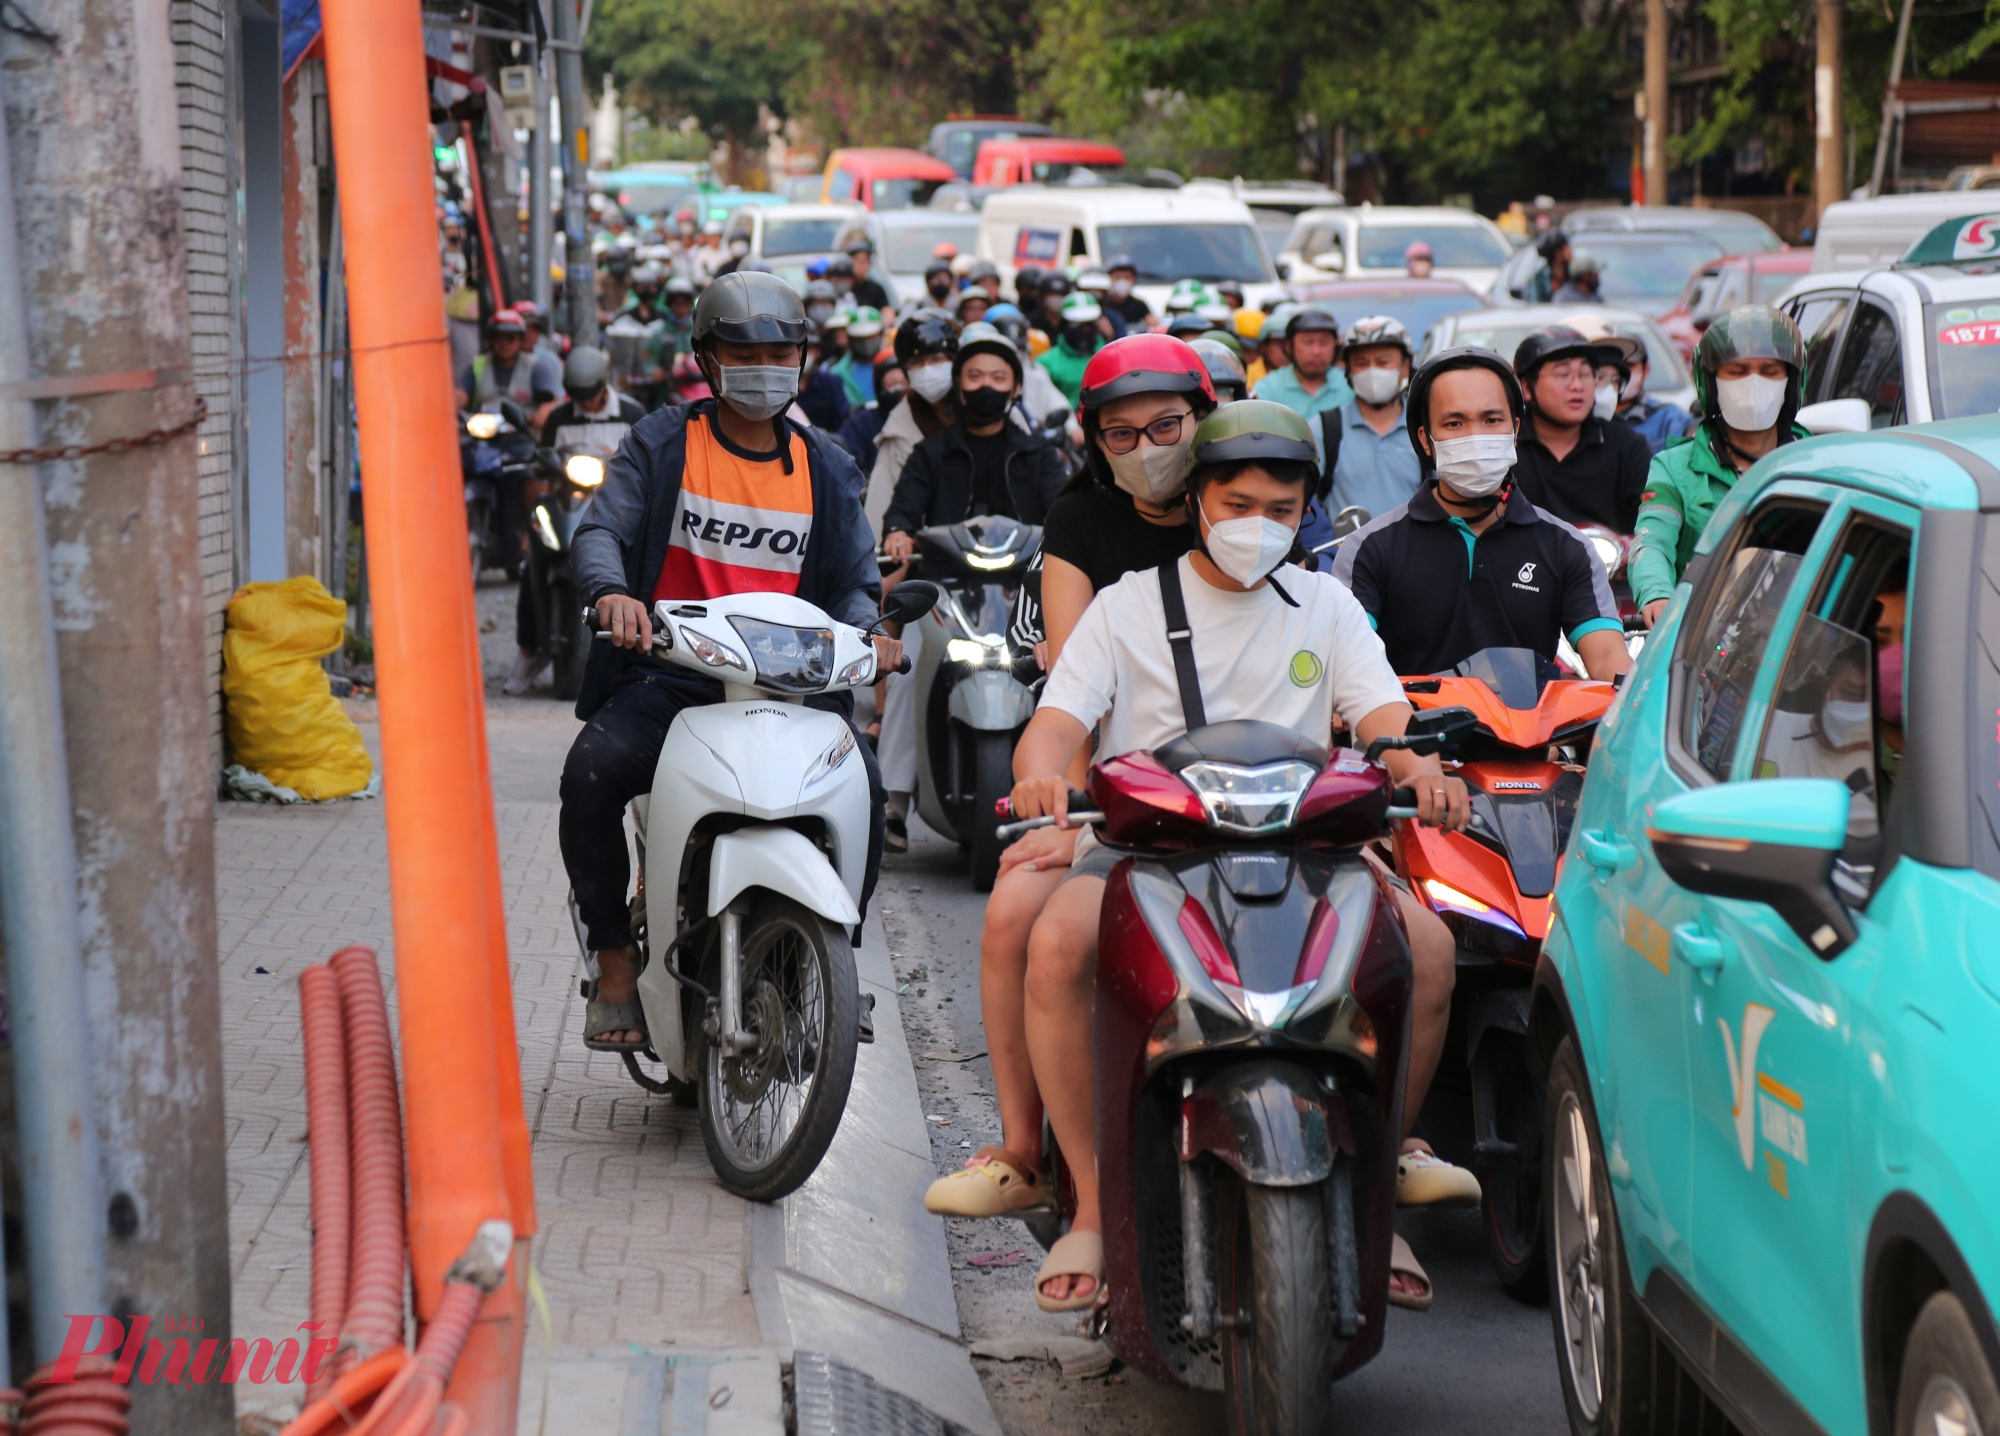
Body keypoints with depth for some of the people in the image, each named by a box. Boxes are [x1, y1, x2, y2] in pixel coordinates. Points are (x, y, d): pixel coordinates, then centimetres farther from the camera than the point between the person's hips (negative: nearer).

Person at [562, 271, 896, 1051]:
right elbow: (602, 528, -4)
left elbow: (853, 579, 16)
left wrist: (864, 632, -8)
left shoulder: (827, 469, 16)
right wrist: (611, 591, -27)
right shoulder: (660, 443, 7)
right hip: (667, 673, -2)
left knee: (861, 784, -25)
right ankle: (617, 963, -11)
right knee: (590, 775, -29)